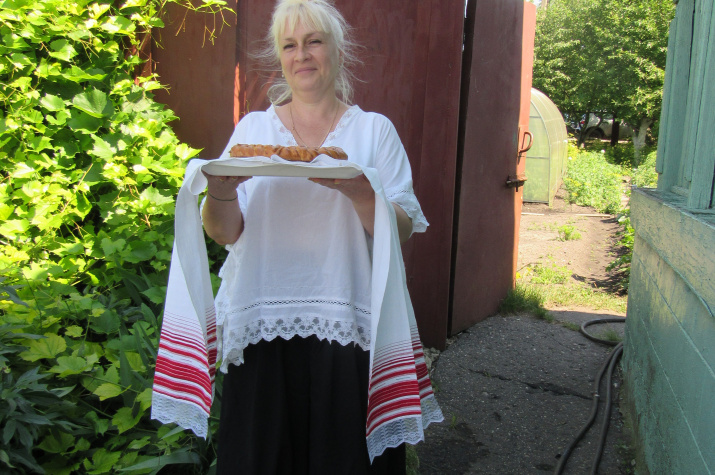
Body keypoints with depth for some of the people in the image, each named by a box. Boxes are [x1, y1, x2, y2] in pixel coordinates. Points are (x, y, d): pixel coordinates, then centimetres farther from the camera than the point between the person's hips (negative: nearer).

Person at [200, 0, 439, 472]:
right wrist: (220, 193, -18)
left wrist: (357, 189, -21)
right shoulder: (253, 127, 10)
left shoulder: (375, 129, 6)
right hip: (263, 325, 1)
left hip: (348, 327, -1)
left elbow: (402, 231, -3)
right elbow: (224, 233, 3)